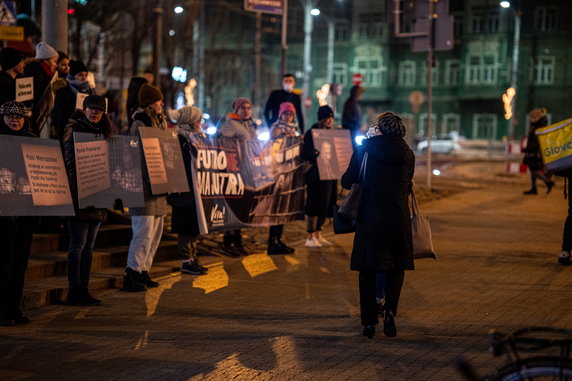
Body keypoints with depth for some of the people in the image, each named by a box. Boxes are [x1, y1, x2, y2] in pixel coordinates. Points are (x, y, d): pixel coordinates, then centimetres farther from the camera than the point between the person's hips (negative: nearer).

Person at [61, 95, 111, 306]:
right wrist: (77, 190, -20)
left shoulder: (102, 132, 17)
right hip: (79, 195, -7)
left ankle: (84, 290, 13)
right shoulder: (74, 130, -5)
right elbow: (70, 162, -12)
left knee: (89, 246, 9)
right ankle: (74, 291, -2)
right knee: (78, 245, -6)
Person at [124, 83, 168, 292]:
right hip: (144, 188, -10)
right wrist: (152, 183, -21)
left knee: (155, 234, 12)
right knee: (144, 232, -11)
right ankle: (132, 274, -8)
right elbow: (140, 157, -17)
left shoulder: (157, 123, 18)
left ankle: (143, 271, 19)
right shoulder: (139, 125, -11)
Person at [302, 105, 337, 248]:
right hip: (316, 173, -7)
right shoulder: (312, 133, -7)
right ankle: (310, 237, -2)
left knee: (325, 205, 9)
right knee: (315, 204, -7)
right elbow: (306, 154, -15)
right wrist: (315, 154, -34)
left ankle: (318, 235, 18)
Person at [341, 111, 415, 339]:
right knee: (396, 268, 13)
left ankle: (369, 322, 7)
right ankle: (390, 309, -8)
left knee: (368, 270, 7)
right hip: (399, 217, 2)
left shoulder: (365, 150, -5)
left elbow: (348, 182, -1)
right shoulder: (407, 153, 5)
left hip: (371, 217, -2)